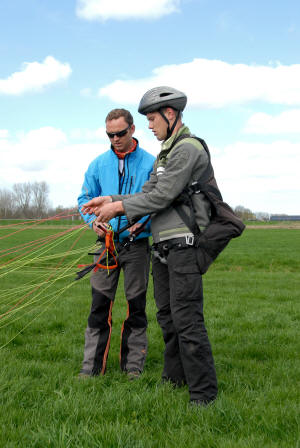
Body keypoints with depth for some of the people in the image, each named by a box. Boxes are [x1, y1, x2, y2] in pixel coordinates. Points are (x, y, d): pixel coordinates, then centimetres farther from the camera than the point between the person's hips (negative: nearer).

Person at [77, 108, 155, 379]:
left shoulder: (150, 163, 0)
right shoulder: (99, 164, 9)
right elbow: (85, 198, 13)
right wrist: (93, 220, -7)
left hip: (137, 244, -2)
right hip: (106, 242, 2)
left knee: (136, 304, 5)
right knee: (100, 303, 1)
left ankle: (133, 364, 15)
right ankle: (92, 364, 8)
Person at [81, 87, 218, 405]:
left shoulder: (187, 148, -12)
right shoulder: (166, 153, 20)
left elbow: (163, 196, -18)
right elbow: (148, 193, 16)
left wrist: (119, 207, -11)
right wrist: (110, 200, 4)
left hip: (183, 244, -10)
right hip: (163, 245, 10)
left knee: (186, 319, -10)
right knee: (166, 315, 16)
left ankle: (203, 391, -3)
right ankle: (174, 376, 28)